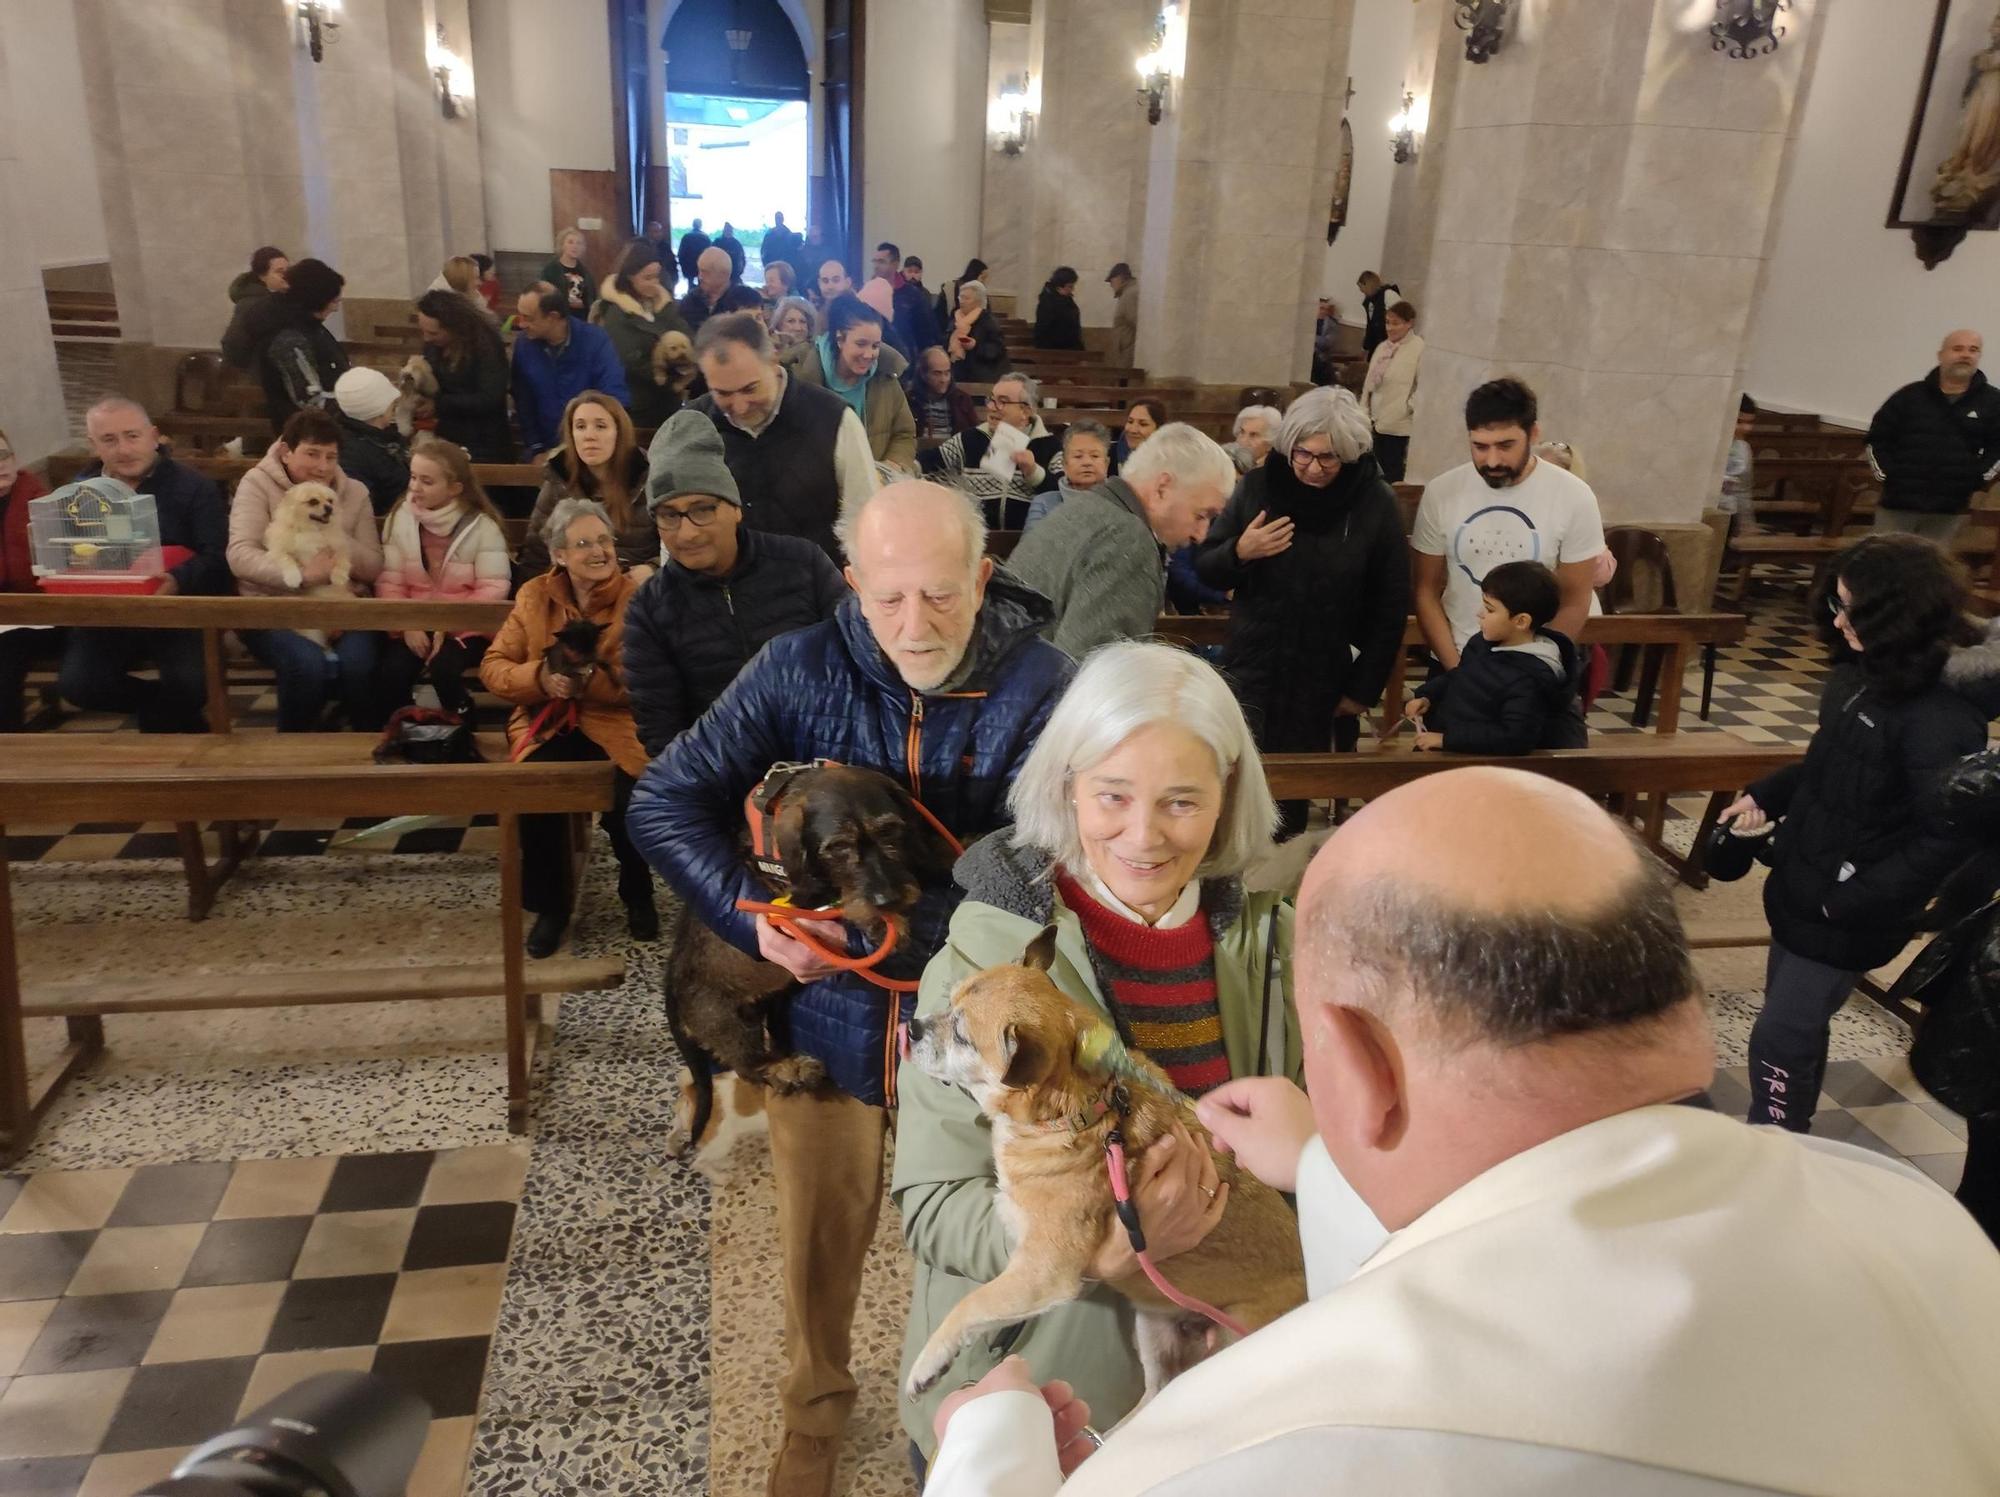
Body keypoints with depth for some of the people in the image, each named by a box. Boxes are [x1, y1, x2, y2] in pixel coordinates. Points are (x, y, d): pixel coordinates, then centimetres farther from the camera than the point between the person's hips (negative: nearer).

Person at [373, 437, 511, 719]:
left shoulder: (482, 525, -7)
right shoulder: (399, 517, 3)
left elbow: (494, 589, -12)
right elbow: (389, 582, 1)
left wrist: (448, 624, -20)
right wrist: (407, 625, -16)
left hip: (466, 627, -3)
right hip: (413, 624, 3)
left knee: (443, 668, -31)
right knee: (391, 673, -25)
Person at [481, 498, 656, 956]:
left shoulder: (636, 597, -3)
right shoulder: (534, 594, 7)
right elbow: (493, 667, 5)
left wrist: (592, 681, -27)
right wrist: (540, 677, -16)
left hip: (616, 722, -2)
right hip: (548, 722, 2)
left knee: (625, 800, -30)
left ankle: (638, 897, 3)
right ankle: (550, 905, -3)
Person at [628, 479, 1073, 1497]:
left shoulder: (1037, 688, -17)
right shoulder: (799, 670, -13)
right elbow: (664, 803, -10)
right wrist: (757, 922, -24)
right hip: (824, 1014, 1)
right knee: (820, 1237, 22)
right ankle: (814, 1402, 51)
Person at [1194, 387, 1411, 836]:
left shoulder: (1375, 504, -5)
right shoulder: (1257, 487, -2)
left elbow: (1391, 607, 0)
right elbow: (1204, 570, 5)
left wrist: (1364, 688, -2)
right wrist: (1239, 552, -16)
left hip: (1325, 687, -1)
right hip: (1251, 676, 1)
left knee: (1293, 803, 6)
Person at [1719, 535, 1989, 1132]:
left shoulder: (1941, 719, -26)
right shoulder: (1858, 675, 0)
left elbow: (1947, 839, -26)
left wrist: (1852, 903, -23)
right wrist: (1762, 797, 7)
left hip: (1846, 918, -8)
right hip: (1800, 889, 8)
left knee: (1780, 1037, 1)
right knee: (1795, 1021, 22)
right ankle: (1782, 1132, 40)